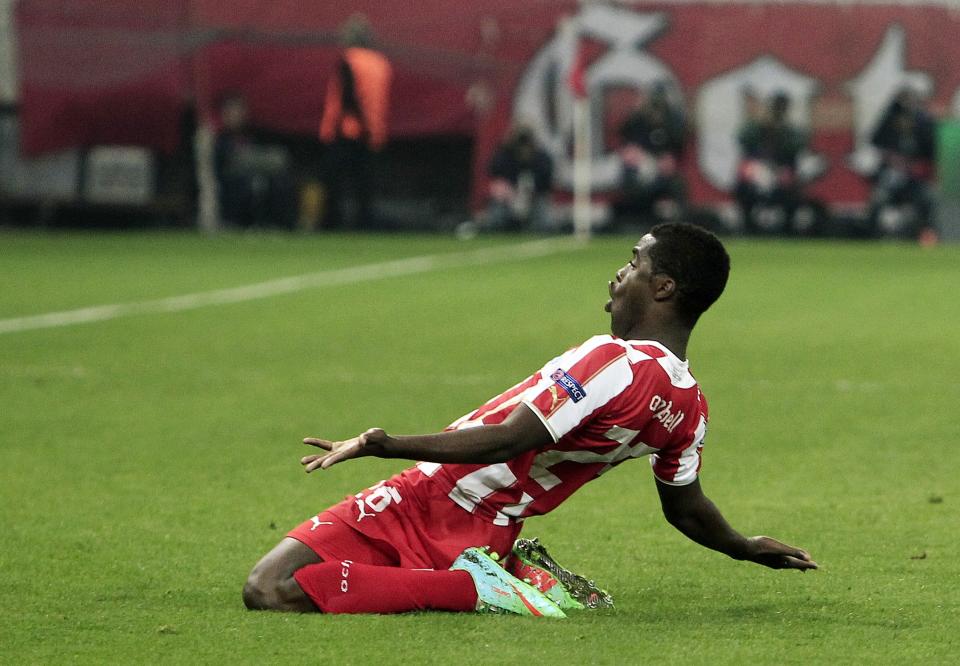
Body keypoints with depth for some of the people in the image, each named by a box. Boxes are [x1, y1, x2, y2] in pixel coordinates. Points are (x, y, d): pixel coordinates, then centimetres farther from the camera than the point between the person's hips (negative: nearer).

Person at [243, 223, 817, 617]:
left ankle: (470, 590, -15)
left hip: (427, 505, -9)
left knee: (270, 591, -17)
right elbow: (685, 509, 19)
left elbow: (502, 443, -23)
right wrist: (745, 548, 40)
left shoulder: (618, 361, -21)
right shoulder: (691, 408, 5)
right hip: (489, 534, 9)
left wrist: (377, 442, -20)